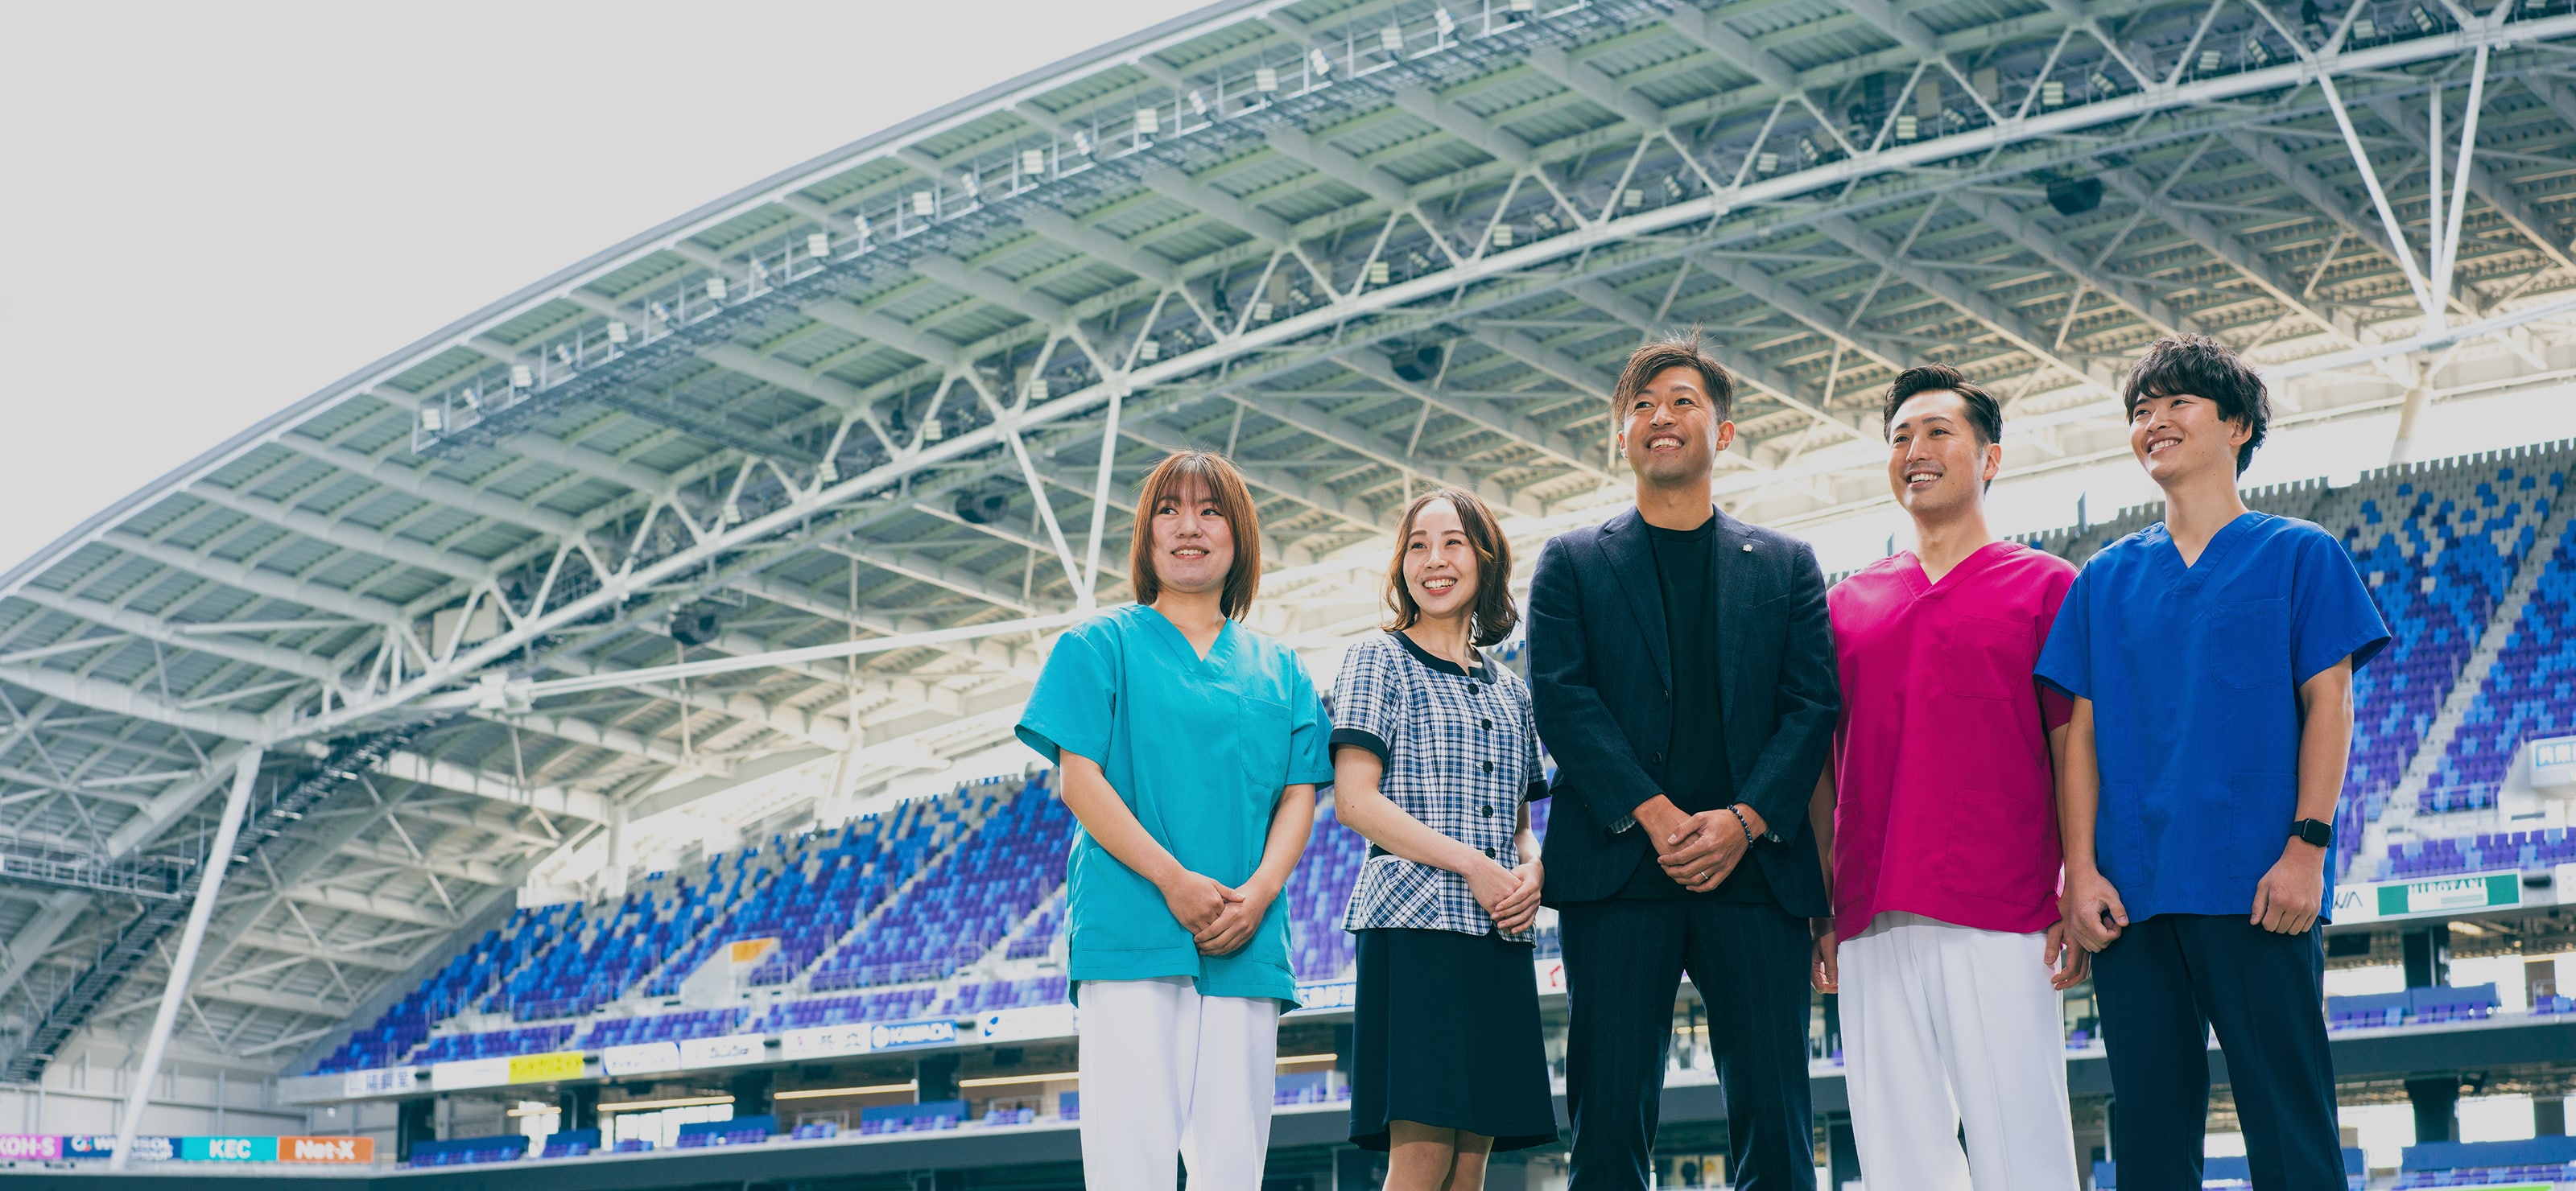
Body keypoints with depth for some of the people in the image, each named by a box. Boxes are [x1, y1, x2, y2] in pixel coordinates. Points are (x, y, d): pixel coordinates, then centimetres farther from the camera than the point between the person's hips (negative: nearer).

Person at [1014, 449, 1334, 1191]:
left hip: (1246, 942, 3)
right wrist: (1174, 880, -13)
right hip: (1130, 929, -3)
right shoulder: (1102, 645, 9)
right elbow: (1080, 781, -1)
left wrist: (1258, 892, -8)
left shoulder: (1280, 671, 19)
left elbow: (1299, 796, 12)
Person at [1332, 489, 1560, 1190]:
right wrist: (1471, 864, -13)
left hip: (1500, 935, 6)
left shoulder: (1508, 691, 21)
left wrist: (1531, 873, -1)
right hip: (1414, 922, -6)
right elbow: (1354, 800, -5)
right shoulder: (1379, 660, 5)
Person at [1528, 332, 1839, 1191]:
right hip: (1618, 867, -1)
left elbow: (1812, 705, 7)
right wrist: (1654, 816, -12)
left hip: (1753, 866, 1)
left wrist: (1745, 820, -10)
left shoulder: (1785, 565, 17)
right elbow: (1561, 698, 2)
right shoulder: (1571, 563, 15)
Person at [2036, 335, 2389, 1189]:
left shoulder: (2298, 556, 8)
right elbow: (2082, 731, 11)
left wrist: (2307, 847, -10)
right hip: (2133, 891, 3)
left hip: (2259, 886, -3)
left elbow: (2328, 704, 1)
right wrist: (2081, 869, 0)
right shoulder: (2105, 580, 15)